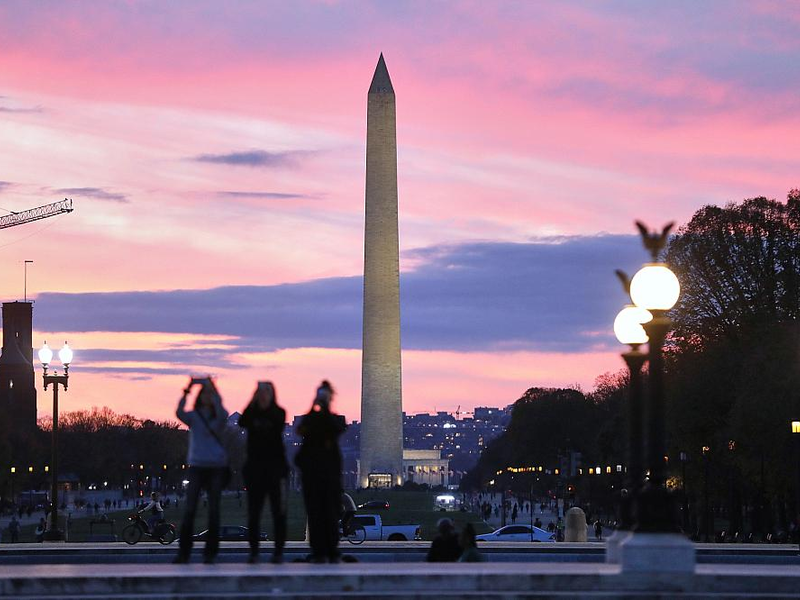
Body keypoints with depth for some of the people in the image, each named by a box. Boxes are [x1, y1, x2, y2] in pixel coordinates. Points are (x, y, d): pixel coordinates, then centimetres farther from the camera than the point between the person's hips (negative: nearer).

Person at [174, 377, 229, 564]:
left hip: (216, 466, 1)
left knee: (213, 510, -1)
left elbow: (222, 414, -17)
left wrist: (214, 391, -20)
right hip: (197, 465, 0)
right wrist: (186, 391, -23)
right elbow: (179, 412, -14)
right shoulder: (193, 416, 7)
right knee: (190, 510, -8)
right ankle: (183, 552, -6)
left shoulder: (219, 417, 7)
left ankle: (210, 552, 4)